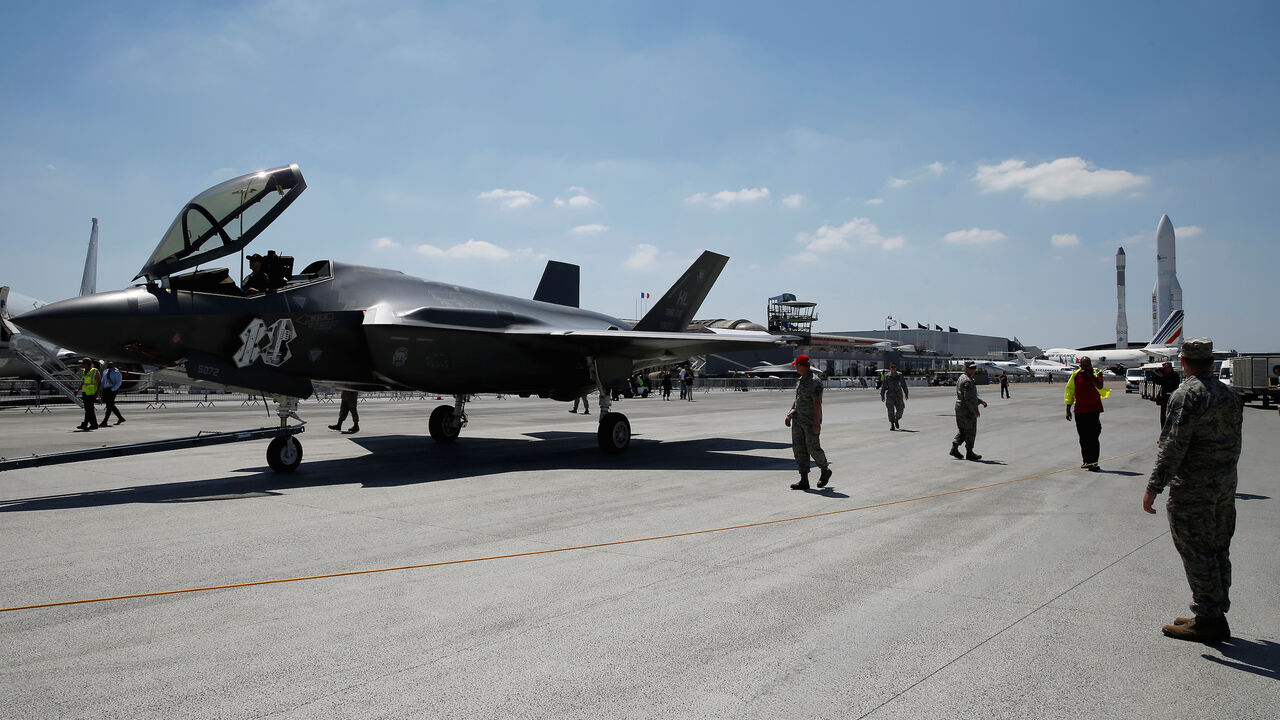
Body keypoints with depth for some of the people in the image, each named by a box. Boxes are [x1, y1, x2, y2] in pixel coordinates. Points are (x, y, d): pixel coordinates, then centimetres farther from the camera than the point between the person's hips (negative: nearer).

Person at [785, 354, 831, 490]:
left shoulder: (815, 381, -15)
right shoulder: (800, 380, 13)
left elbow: (817, 403, -19)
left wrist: (817, 423, -23)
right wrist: (790, 415, 21)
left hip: (811, 422, -8)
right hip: (798, 420, 8)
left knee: (813, 448, -1)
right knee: (799, 449, 3)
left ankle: (825, 471, 26)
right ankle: (804, 481, 5)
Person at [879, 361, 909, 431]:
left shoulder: (900, 376, 6)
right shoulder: (887, 377, 2)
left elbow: (904, 385, 11)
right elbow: (883, 387, 4)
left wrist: (906, 394, 7)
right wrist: (882, 396, -1)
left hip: (898, 396, 1)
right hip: (890, 396, -1)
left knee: (900, 410, -1)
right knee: (891, 411, -6)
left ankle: (896, 420, 27)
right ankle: (892, 424, 2)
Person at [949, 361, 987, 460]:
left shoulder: (962, 378, 16)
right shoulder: (967, 381, -17)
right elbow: (968, 398, -23)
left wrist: (981, 401, 17)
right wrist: (975, 410, -20)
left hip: (959, 408, 10)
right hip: (967, 410, -10)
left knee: (962, 431, 14)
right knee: (970, 432, 0)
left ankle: (954, 448, 7)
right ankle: (969, 453, 7)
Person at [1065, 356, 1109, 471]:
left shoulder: (1097, 373, 0)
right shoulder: (1075, 375, 6)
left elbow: (1100, 386, -19)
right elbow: (1069, 392, 11)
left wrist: (1091, 375, -22)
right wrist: (1068, 409, 9)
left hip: (1094, 410, -3)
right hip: (1080, 411, 3)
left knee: (1093, 437, -9)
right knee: (1083, 438, 10)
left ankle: (1093, 463, -9)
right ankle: (1087, 461, 22)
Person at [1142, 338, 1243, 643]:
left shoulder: (1186, 395, -15)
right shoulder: (1230, 395, 10)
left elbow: (1174, 446, -21)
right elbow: (1234, 444, 16)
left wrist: (1153, 487, -18)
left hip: (1192, 488, -8)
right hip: (1225, 486, 9)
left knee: (1197, 553, -1)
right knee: (1218, 551, 14)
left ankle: (1208, 620, 4)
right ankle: (1217, 616, 23)